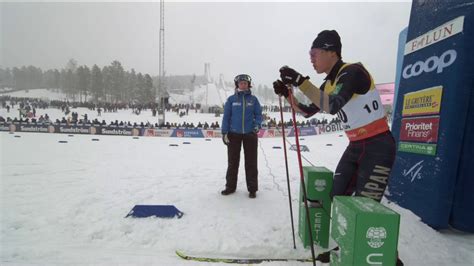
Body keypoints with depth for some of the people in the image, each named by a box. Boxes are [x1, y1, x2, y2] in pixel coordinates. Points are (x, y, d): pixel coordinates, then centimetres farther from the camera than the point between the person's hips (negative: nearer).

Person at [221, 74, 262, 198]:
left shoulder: (253, 99, 5)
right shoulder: (231, 99, 3)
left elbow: (258, 114, 6)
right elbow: (226, 116, 3)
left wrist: (257, 125, -13)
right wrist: (224, 132, -4)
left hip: (250, 134, 0)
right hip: (234, 134, 0)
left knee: (251, 162, 5)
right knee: (232, 161, 8)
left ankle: (252, 188, 16)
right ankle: (230, 186, 22)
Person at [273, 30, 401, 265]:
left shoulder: (353, 71, -17)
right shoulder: (329, 84, 7)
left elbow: (332, 106, -33)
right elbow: (307, 111, 12)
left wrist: (301, 82, -32)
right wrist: (287, 94, 0)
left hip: (378, 147, -8)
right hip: (355, 147, 8)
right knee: (337, 198, 10)